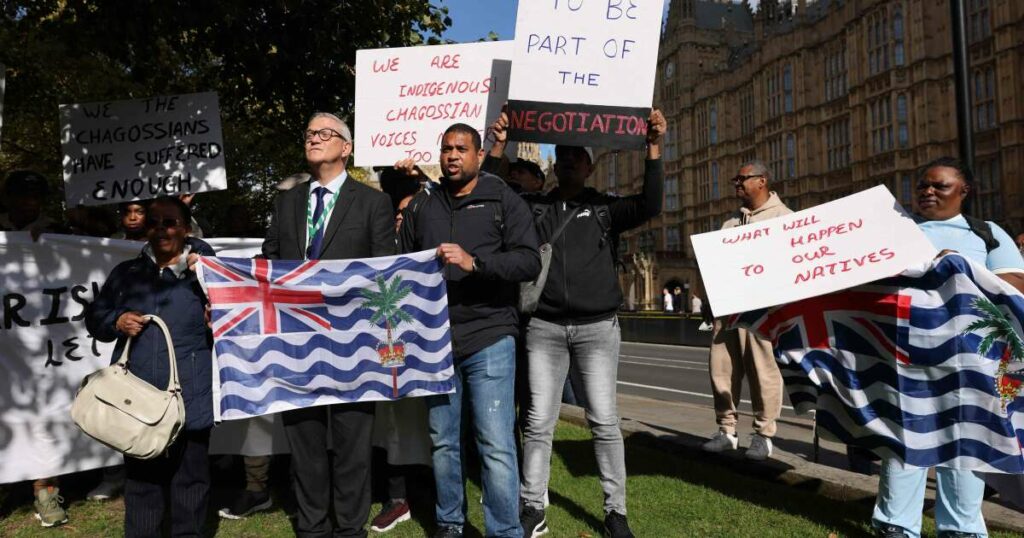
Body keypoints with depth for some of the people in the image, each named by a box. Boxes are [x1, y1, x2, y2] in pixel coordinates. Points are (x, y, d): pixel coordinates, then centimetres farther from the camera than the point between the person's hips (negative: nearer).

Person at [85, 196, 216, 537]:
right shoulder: (127, 273, 12)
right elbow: (94, 318, 16)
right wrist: (117, 322, -4)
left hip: (190, 399, -3)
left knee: (190, 475, 9)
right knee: (140, 476, 12)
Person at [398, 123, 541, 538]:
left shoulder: (504, 201, 3)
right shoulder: (421, 206, 14)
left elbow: (529, 262, -8)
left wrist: (473, 262, -21)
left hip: (488, 337, -3)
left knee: (496, 445, -5)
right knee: (443, 442, 11)